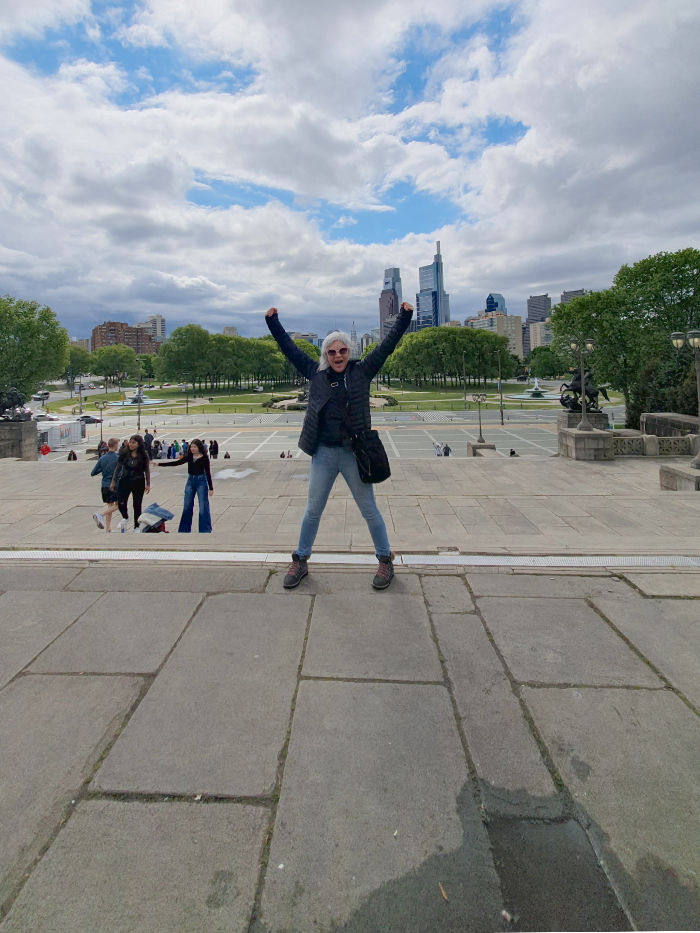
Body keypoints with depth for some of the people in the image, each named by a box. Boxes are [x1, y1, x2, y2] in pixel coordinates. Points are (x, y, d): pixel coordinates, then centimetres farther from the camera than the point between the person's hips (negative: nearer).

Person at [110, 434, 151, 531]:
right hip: (125, 481, 1)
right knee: (121, 503, -8)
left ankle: (136, 526, 21)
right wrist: (113, 481, 6)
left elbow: (147, 470, 1)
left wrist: (148, 484, 1)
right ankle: (125, 518, 25)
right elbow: (118, 467, 4)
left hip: (138, 483, -1)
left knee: (137, 505, 5)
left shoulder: (143, 455, -8)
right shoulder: (124, 453, -6)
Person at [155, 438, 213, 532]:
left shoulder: (204, 458, -8)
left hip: (201, 481, -5)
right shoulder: (189, 457, 4)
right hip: (190, 481, 5)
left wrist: (211, 488, -4)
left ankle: (205, 530, 5)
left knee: (203, 507, -4)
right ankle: (184, 529, 22)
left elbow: (207, 473, -4)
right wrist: (159, 464, -4)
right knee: (187, 506, 11)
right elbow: (176, 463, 1)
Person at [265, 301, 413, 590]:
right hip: (323, 453, 2)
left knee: (369, 510, 9)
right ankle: (300, 562, 28)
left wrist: (404, 317, -8)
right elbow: (290, 349, 9)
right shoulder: (316, 374, 4)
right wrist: (273, 323, 7)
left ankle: (385, 561, 25)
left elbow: (387, 345, -3)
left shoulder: (361, 372, 0)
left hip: (354, 452, -2)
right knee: (312, 510, 12)